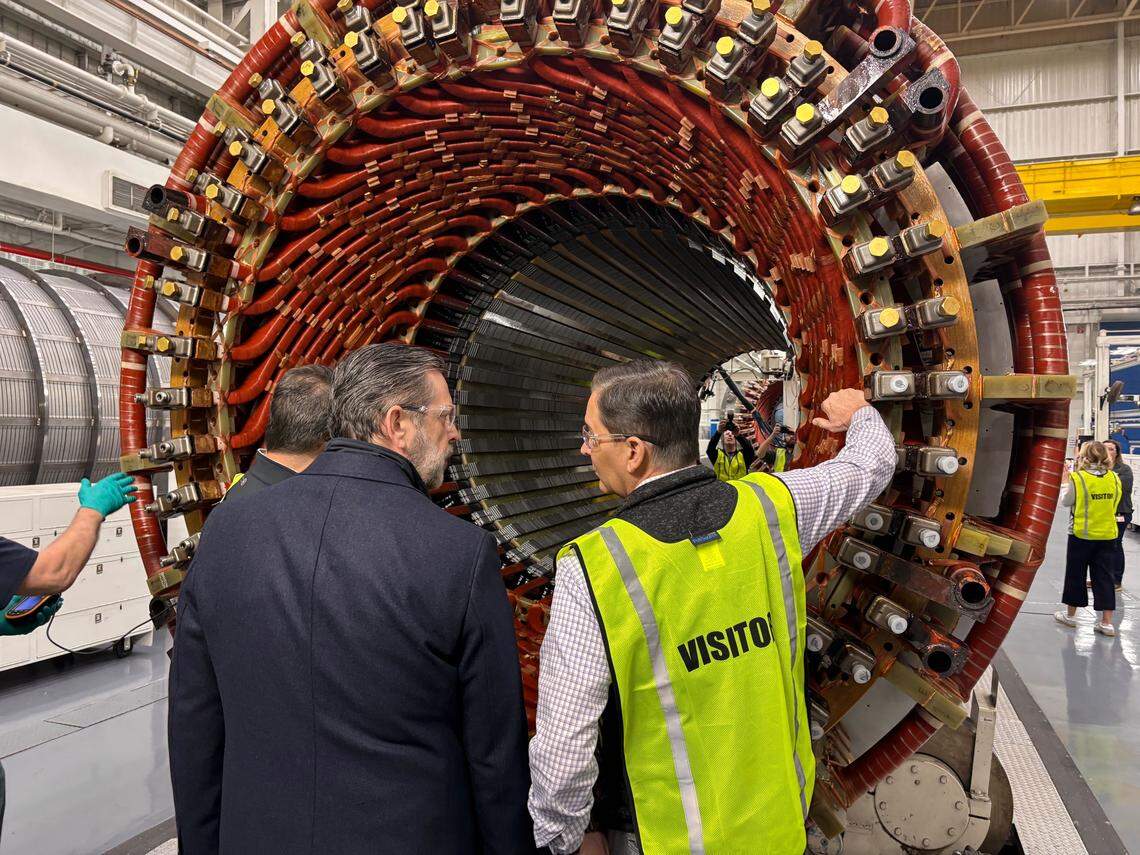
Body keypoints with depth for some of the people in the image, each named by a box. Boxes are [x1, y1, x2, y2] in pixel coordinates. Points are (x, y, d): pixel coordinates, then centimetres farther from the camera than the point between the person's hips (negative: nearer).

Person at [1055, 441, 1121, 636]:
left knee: (1075, 574, 11)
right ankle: (1107, 623, 8)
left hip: (1082, 534, -3)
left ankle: (1070, 615, 23)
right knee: (1104, 576, 9)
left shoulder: (1077, 478, -15)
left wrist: (1066, 481, 7)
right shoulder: (1115, 478, -2)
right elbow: (1115, 504, 9)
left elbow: (1065, 501, -4)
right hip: (1108, 535, 3)